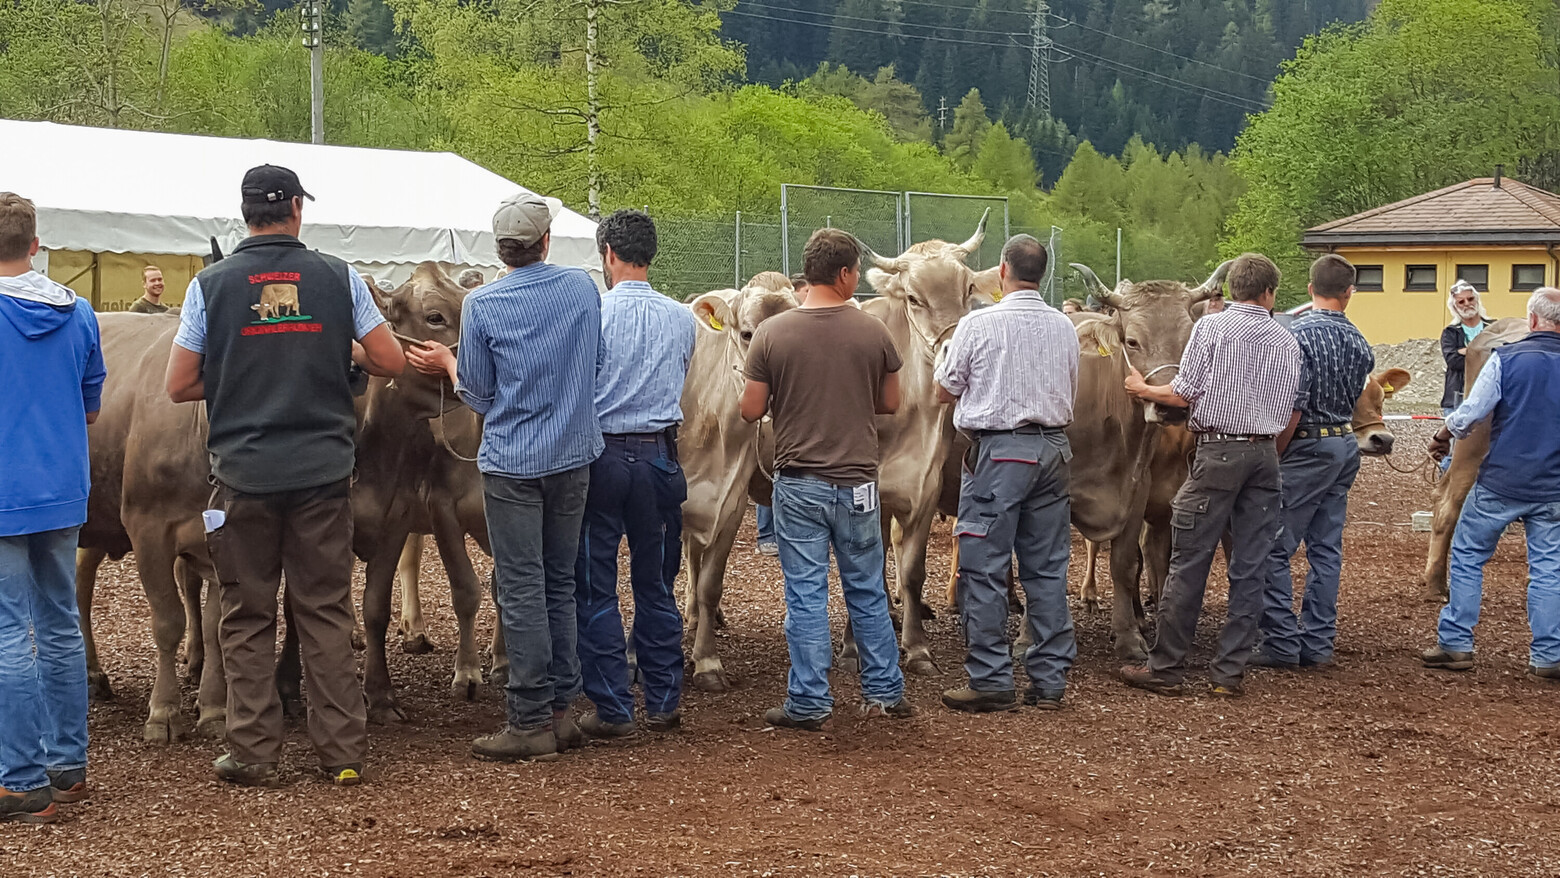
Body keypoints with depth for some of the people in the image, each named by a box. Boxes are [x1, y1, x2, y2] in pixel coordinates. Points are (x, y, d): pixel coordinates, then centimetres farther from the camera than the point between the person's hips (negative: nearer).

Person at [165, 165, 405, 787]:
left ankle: (253, 756, 10)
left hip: (243, 473, -1)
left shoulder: (212, 285, -2)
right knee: (327, 615, 8)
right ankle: (343, 753, 9)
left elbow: (180, 386, -1)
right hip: (323, 472, 1)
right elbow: (392, 363, 0)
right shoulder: (338, 278, 0)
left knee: (247, 619, 9)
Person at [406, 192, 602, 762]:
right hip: (575, 457, 4)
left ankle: (531, 724, 1)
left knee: (521, 592, -1)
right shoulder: (583, 289, 2)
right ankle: (561, 711, 17)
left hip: (512, 464, -4)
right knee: (560, 585, 13)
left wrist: (447, 363, 18)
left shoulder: (481, 305, -10)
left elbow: (477, 395, -2)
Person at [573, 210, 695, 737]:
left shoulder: (591, 314, -10)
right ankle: (663, 703, 16)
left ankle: (612, 709, 5)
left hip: (601, 456, -4)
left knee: (596, 588, 4)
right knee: (655, 585, 13)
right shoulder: (681, 320, 3)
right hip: (660, 456, 4)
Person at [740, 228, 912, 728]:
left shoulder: (772, 334, -7)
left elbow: (750, 411, -4)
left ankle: (809, 703, 6)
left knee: (805, 595, 4)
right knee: (867, 593, 15)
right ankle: (884, 692, 22)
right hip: (857, 483, 1)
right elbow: (890, 403, 7)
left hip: (798, 484, -1)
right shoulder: (873, 332, -4)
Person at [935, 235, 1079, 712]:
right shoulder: (1064, 327, 7)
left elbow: (945, 391, 0)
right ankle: (1050, 681, 12)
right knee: (1048, 568, 9)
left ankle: (991, 680, -1)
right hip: (1053, 447, 5)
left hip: (998, 449, -5)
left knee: (984, 569, 0)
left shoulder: (978, 324, -8)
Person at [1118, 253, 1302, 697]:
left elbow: (1184, 394, -5)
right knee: (1250, 568, 6)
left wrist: (1144, 389, 12)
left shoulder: (1211, 327, -2)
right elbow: (1289, 413, 13)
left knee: (1189, 561, 0)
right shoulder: (1287, 342, 10)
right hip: (1266, 453, 4)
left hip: (1218, 451, -4)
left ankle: (1165, 668, 3)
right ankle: (1229, 672, 8)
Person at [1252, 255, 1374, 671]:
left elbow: (1293, 406, -18)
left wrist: (1273, 457, -10)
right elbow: (1361, 400, 14)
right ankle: (1318, 644, 14)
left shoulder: (1299, 333, -14)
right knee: (1326, 549, 11)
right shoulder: (1359, 342, 7)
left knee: (1274, 548, -1)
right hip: (1346, 446, 7)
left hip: (1307, 448, -7)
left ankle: (1283, 643, -1)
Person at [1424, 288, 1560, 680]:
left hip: (1501, 482, -2)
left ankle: (1455, 643, 9)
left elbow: (1470, 413, -11)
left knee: (1467, 558, 10)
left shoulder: (1506, 359, -9)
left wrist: (1442, 436, 7)